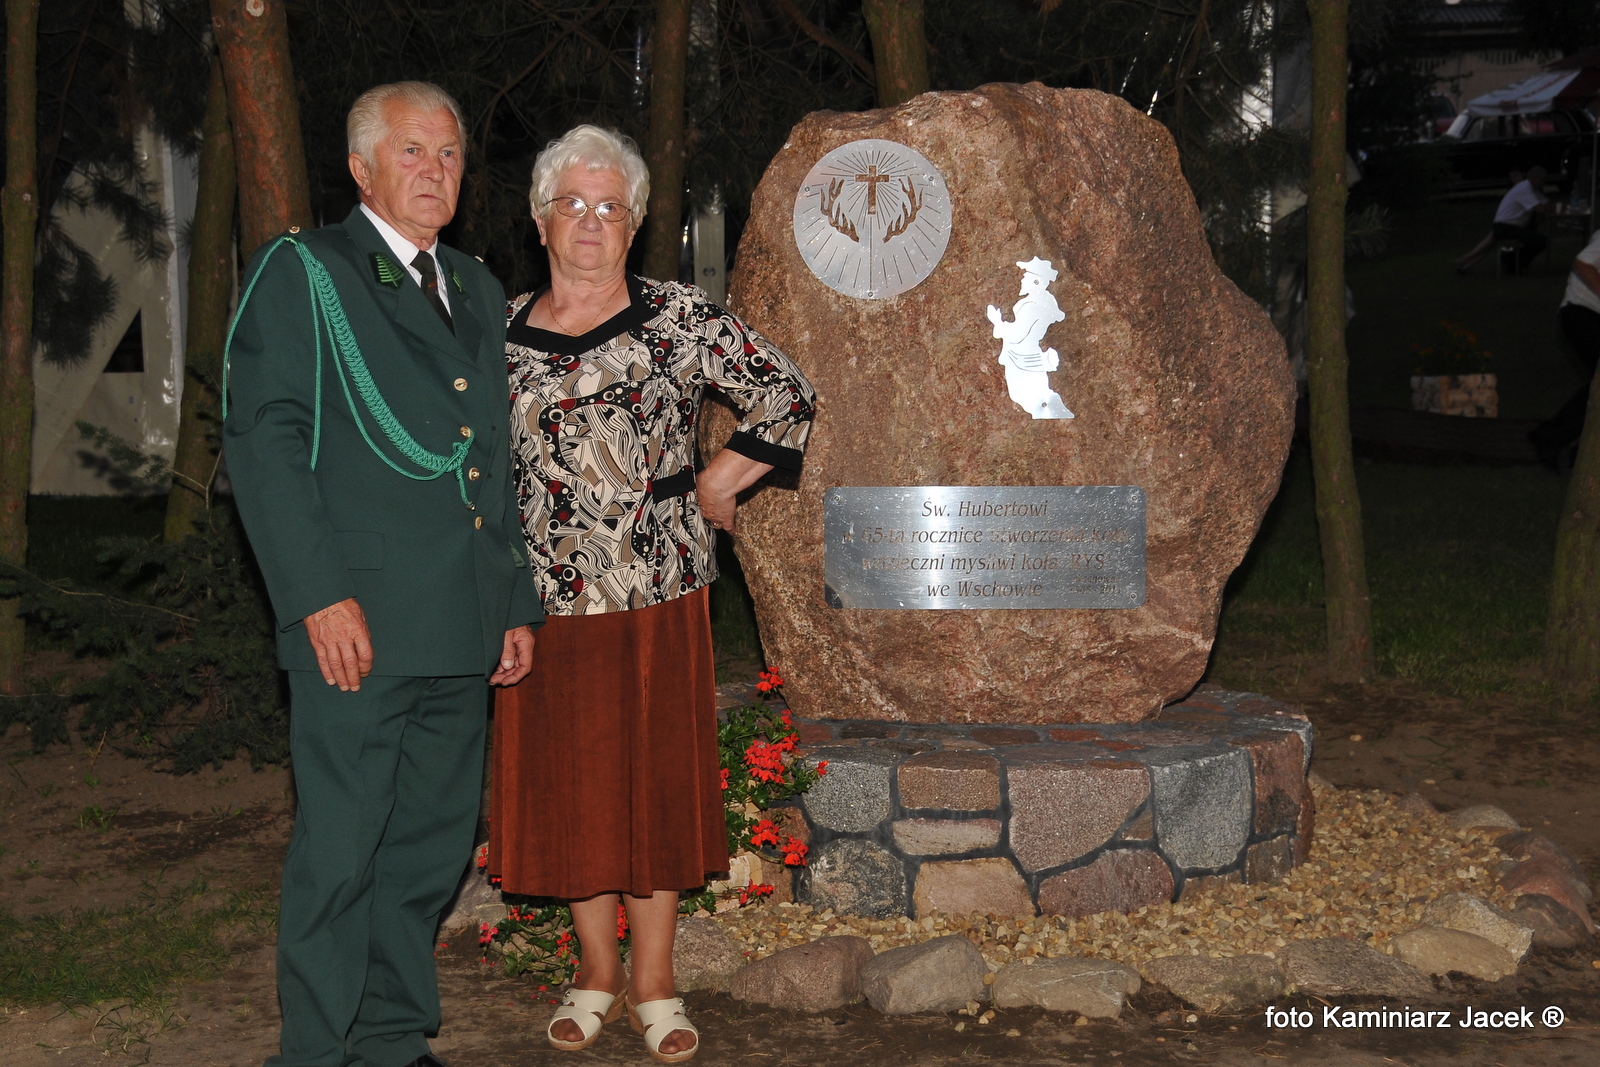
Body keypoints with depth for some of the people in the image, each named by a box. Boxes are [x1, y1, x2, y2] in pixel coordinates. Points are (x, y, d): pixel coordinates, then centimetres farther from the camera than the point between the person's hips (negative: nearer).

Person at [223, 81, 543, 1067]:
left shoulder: (479, 292, 20)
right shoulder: (301, 272, 0)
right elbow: (263, 440, -9)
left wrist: (518, 602, 17)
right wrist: (320, 593, -17)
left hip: (462, 628, 6)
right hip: (360, 618, -6)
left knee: (436, 840, 11)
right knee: (341, 846, -2)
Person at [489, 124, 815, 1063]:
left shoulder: (681, 319, -2)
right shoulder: (504, 332, 6)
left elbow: (787, 396, 2)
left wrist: (716, 484, 2)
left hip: (657, 595, -2)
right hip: (548, 597, 2)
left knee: (655, 780, 5)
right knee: (568, 784, 9)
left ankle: (653, 982, 19)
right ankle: (596, 974, 26)